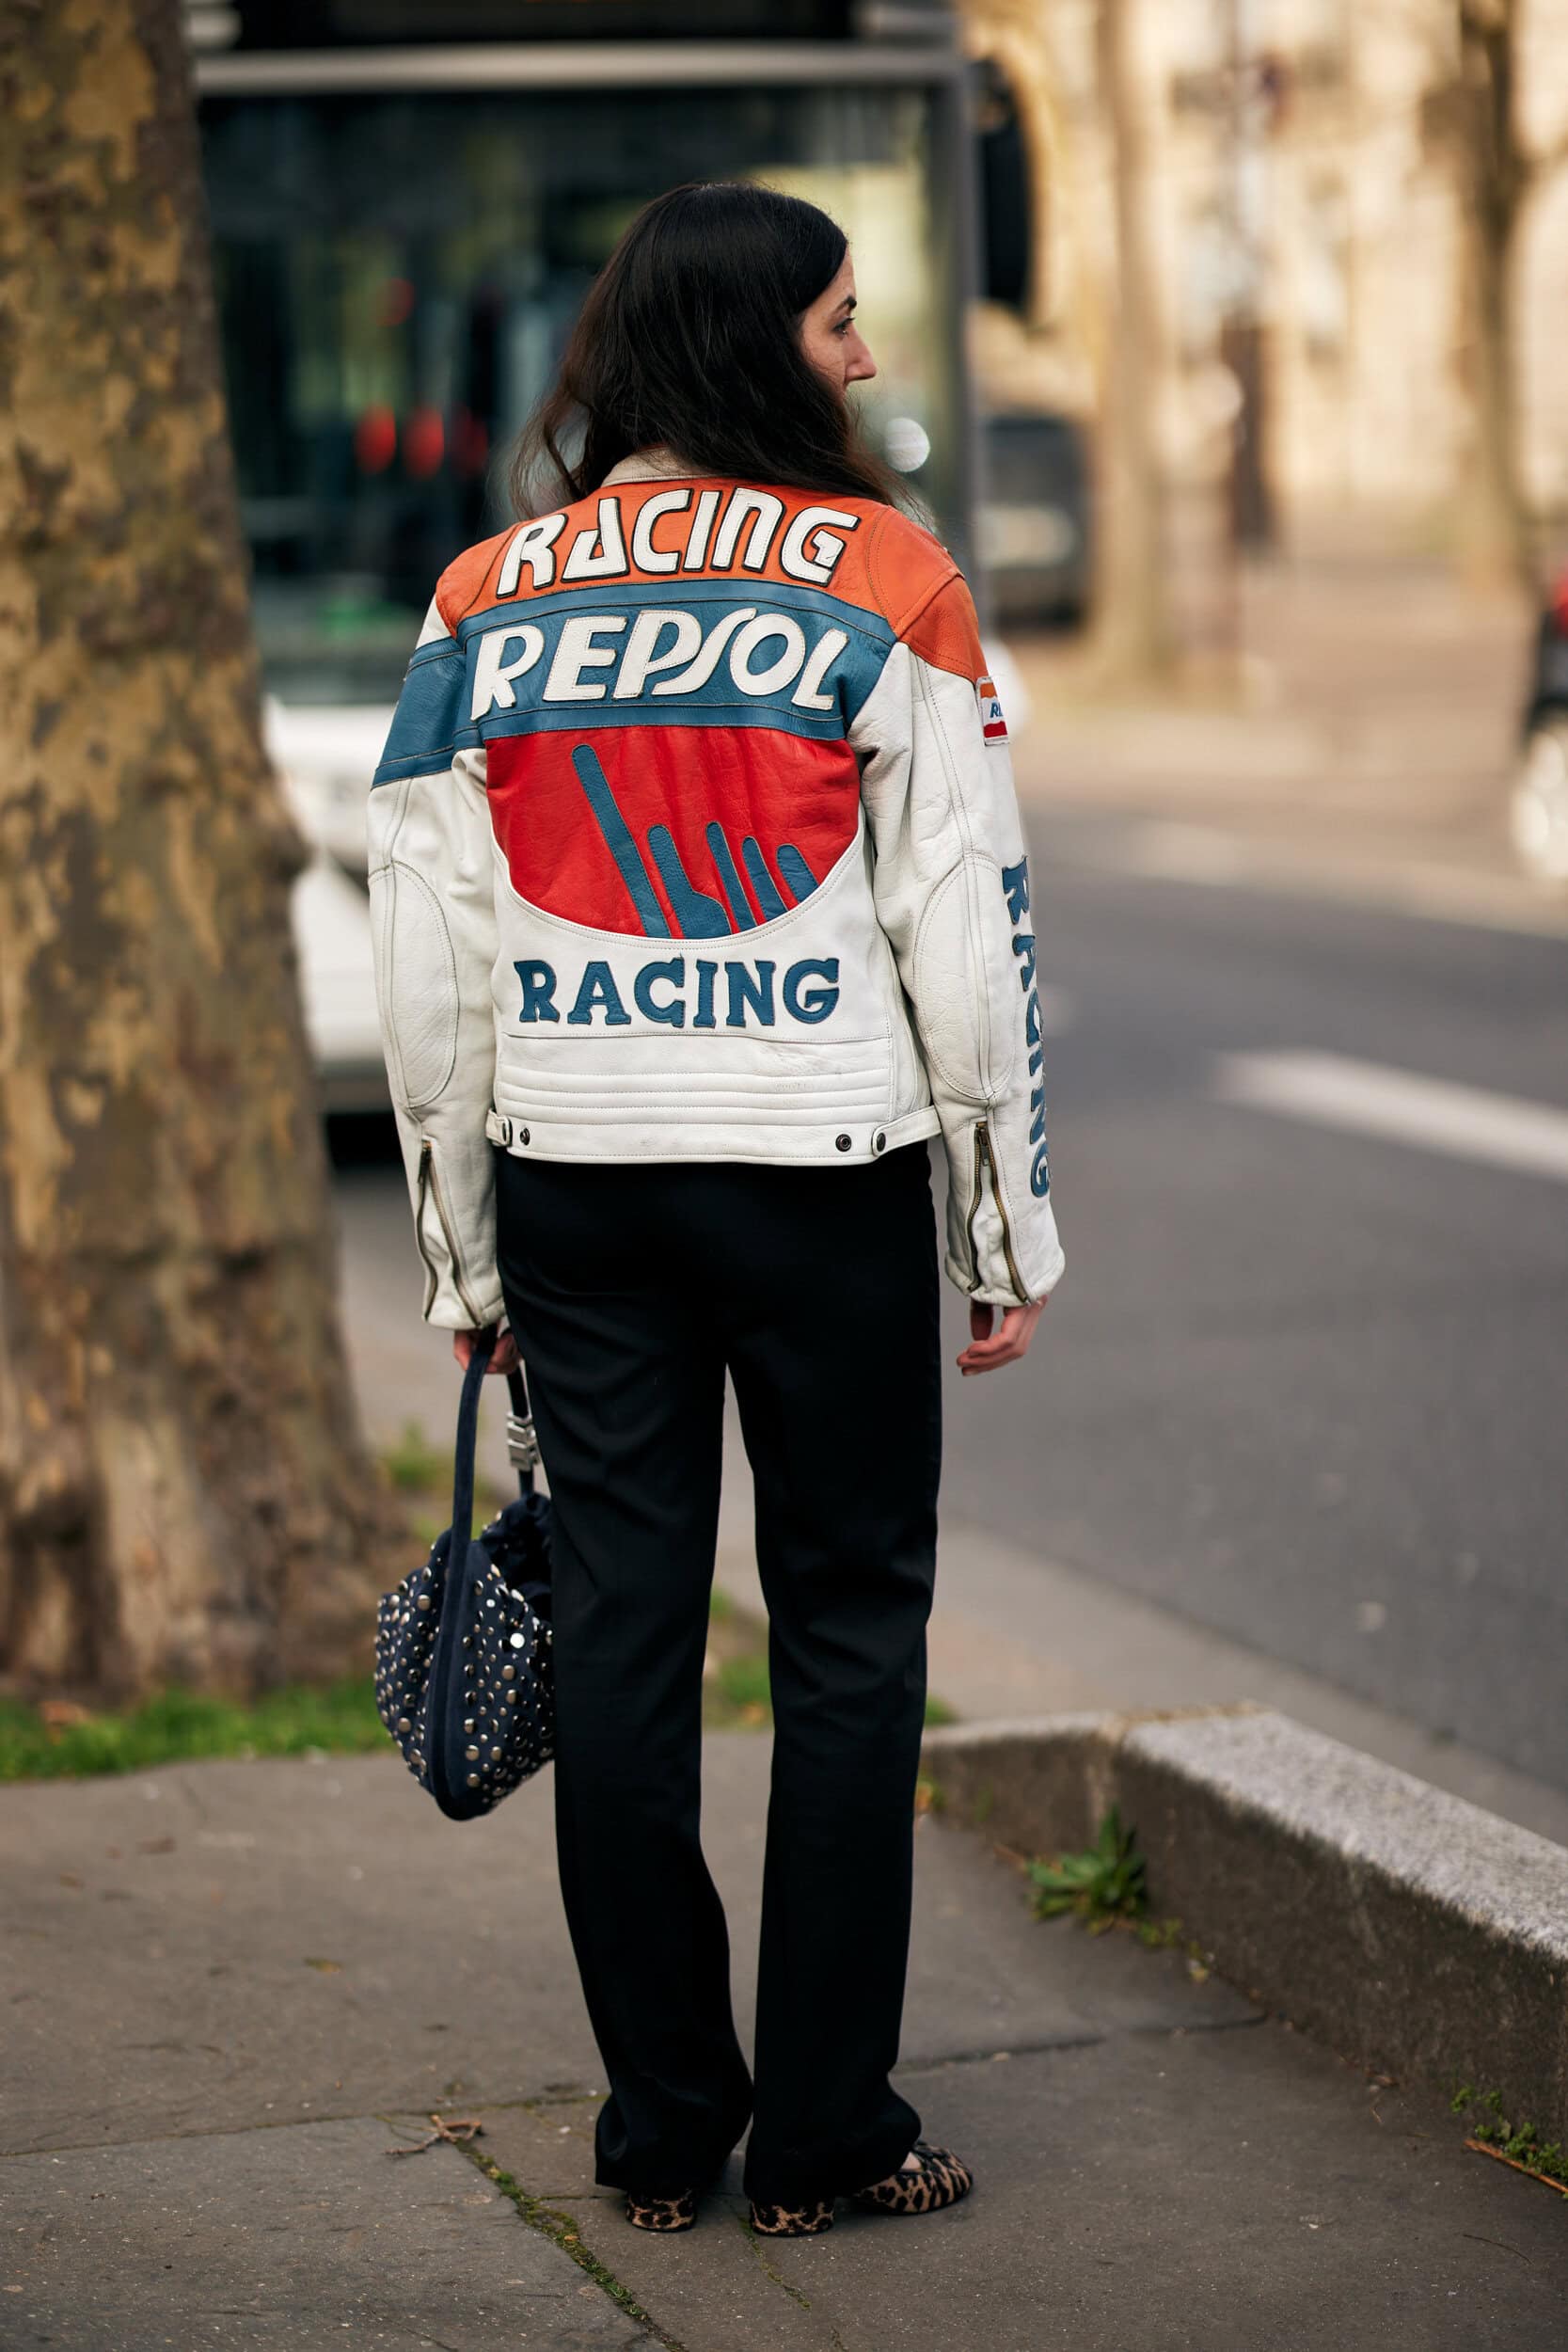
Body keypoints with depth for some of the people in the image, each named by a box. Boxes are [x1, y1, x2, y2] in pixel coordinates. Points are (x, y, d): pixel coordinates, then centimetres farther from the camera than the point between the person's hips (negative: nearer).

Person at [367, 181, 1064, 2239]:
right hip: (823, 1177, -3)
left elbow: (429, 968, 6)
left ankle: (663, 2130, 16)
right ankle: (824, 2136, 9)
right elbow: (969, 934, -5)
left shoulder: (484, 600, 6)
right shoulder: (882, 578, -4)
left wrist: (466, 1257, 13)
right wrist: (1013, 1231, 3)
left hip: (572, 1180, 4)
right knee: (848, 1632, 6)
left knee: (620, 1633, 9)